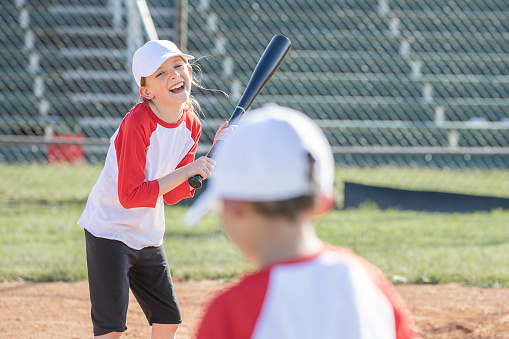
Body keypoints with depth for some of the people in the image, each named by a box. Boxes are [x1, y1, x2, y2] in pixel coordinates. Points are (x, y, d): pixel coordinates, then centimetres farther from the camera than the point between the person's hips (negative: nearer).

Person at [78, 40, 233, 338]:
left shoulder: (191, 125, -1)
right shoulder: (137, 123, -23)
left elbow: (172, 195, 1)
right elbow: (130, 196, -26)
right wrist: (187, 171, -27)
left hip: (148, 236, 8)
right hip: (110, 232, -8)